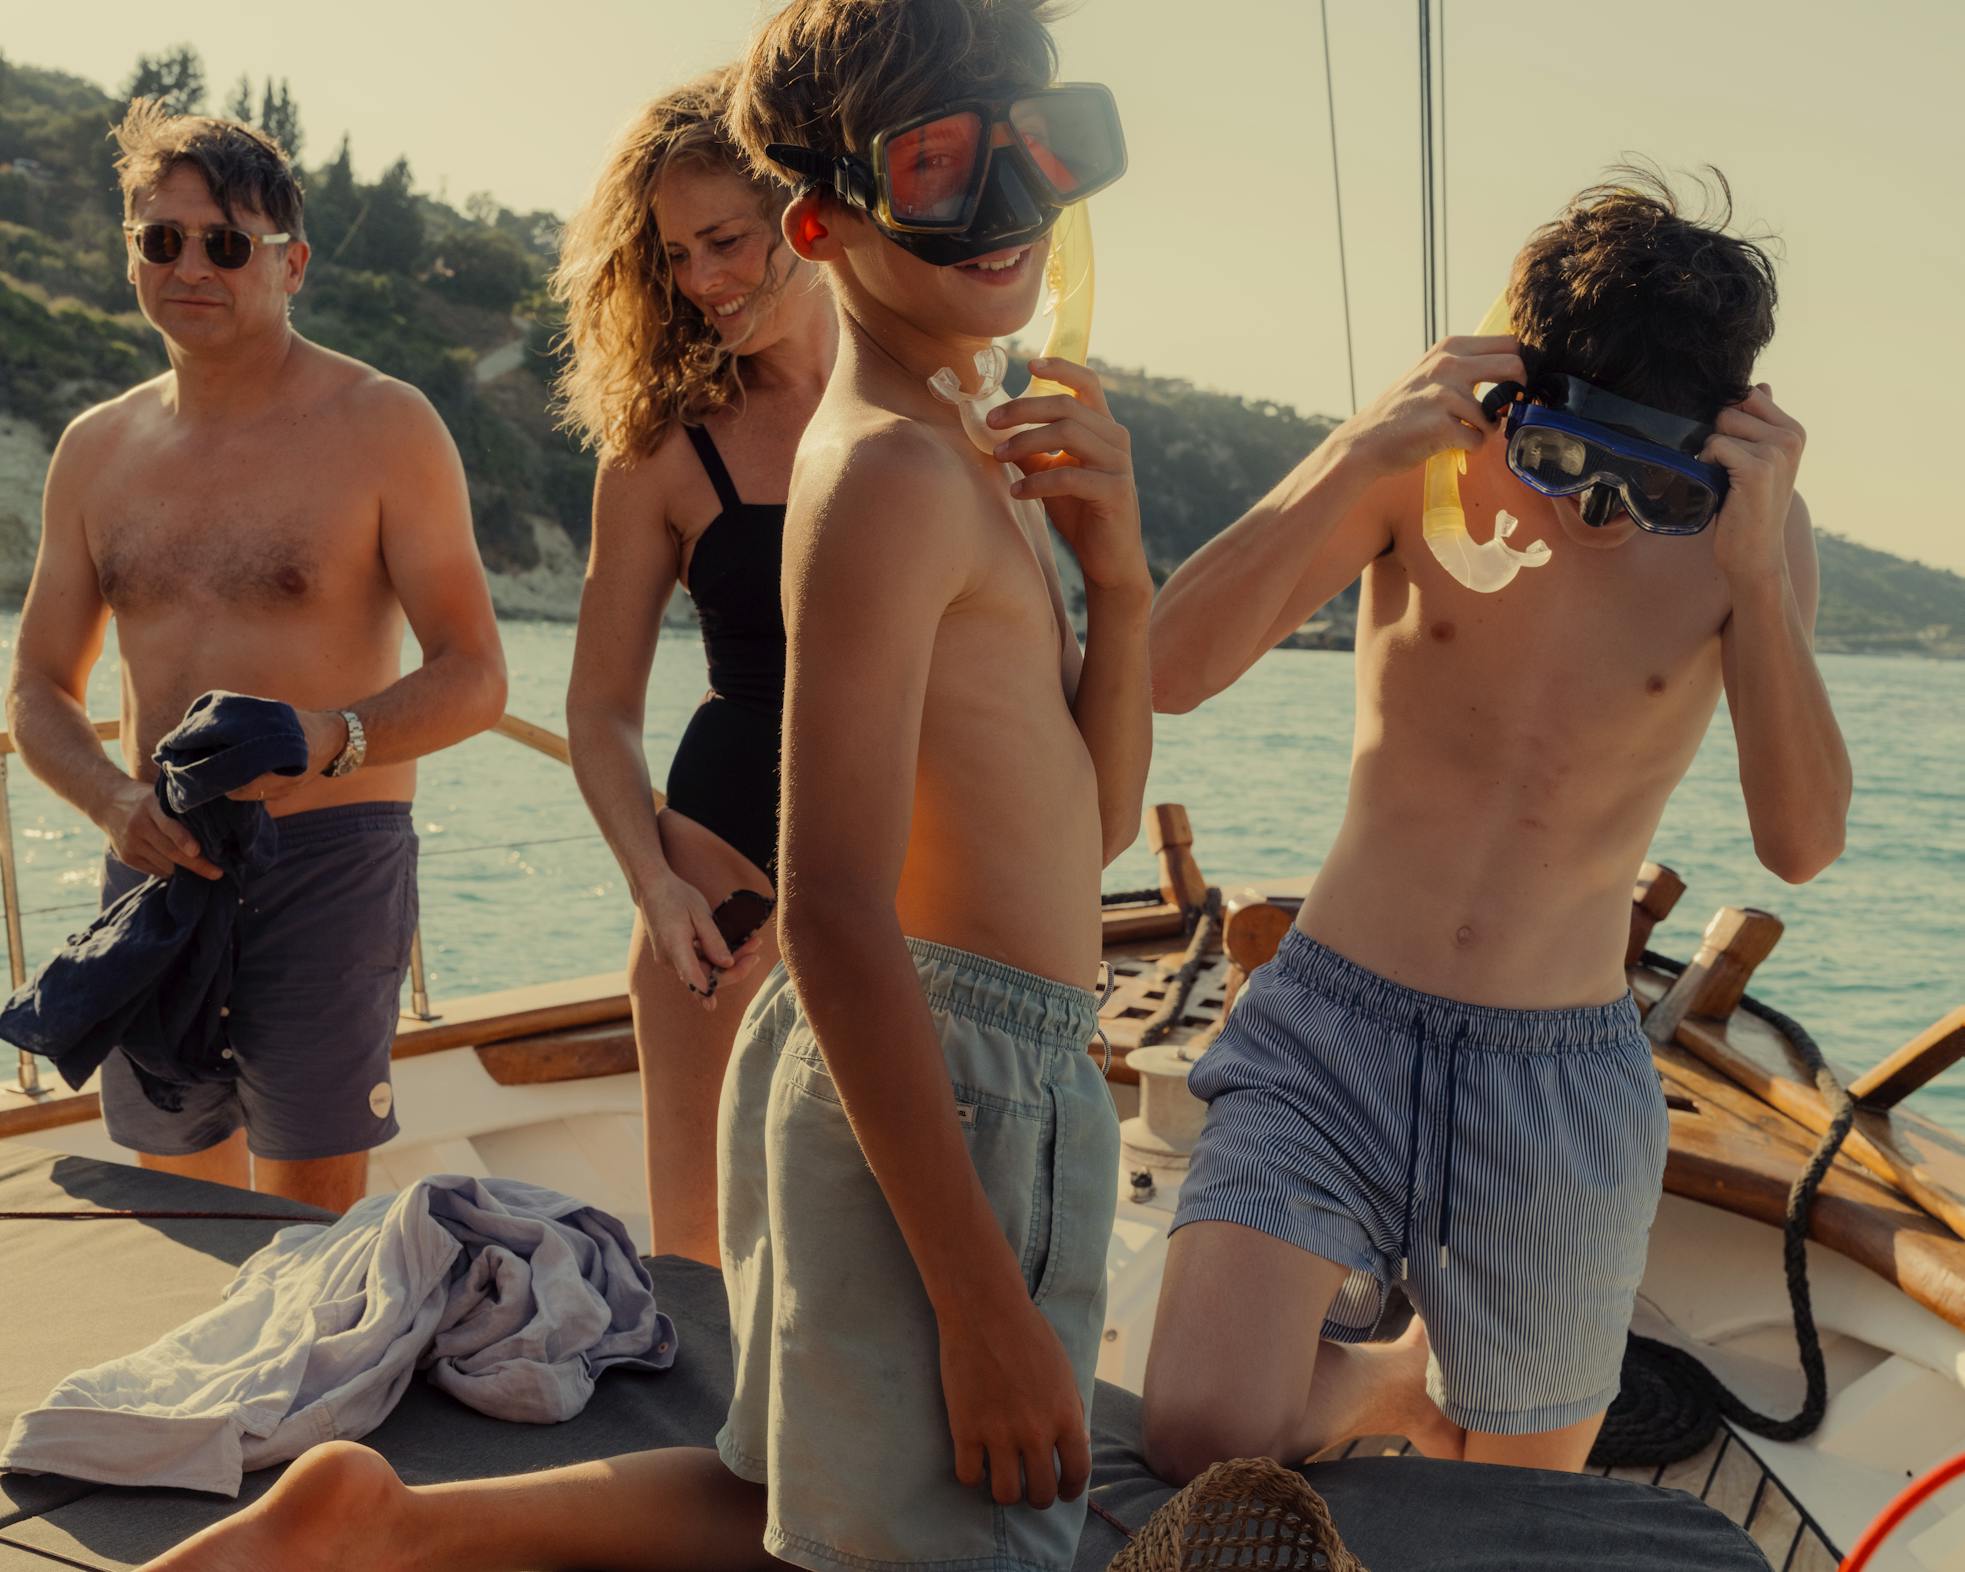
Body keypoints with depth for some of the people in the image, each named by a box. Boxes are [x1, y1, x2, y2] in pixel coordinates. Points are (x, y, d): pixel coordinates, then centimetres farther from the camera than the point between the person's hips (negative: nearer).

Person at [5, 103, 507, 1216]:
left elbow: (475, 677, -6)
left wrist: (330, 739, -24)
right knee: (176, 1213, 14)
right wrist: (116, 801, -6)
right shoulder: (96, 450, 10)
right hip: (157, 860, 5)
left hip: (330, 860, -5)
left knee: (312, 1221, -3)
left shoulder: (383, 425, -4)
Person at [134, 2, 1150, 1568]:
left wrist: (1115, 569, -1)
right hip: (956, 1078, -10)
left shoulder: (965, 460, 14)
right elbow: (836, 920, -24)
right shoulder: (891, 470, -17)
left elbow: (1095, 821, 15)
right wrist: (984, 1303, -23)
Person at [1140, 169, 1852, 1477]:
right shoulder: (1427, 468, -5)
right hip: (1334, 1032, -1)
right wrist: (1358, 457, -26)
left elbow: (1802, 843, -14)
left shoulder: (1753, 527, -3)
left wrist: (1756, 567, -25)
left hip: (1565, 1083, 1)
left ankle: (1443, 1394, 50)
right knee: (1202, 1440, -18)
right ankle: (1394, 1379, 15)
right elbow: (1168, 672, -15)